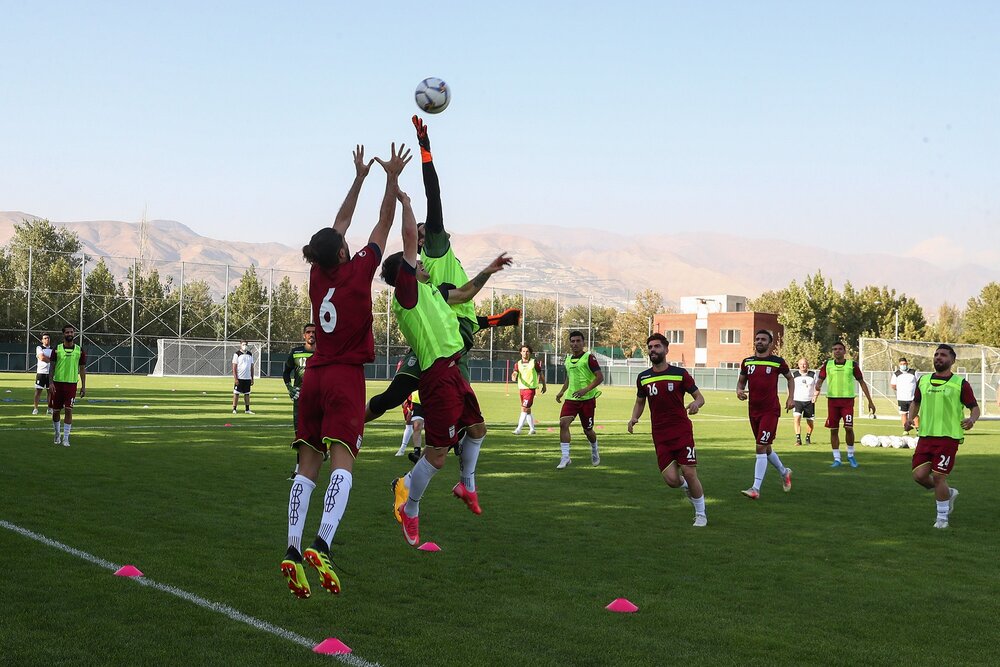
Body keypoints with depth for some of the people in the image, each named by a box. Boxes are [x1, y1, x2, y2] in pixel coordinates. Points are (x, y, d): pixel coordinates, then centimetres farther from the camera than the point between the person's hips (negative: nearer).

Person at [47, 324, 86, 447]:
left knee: (69, 410, -8)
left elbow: (82, 369, 8)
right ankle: (57, 434, 27)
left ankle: (66, 438, -3)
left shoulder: (80, 350, 4)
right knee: (56, 410, 7)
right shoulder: (57, 349, 1)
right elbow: (52, 367, 1)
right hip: (58, 382, 0)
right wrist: (50, 382, -10)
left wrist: (83, 386, 4)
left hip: (72, 383, 0)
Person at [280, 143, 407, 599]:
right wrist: (391, 179, 9)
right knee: (342, 462, -15)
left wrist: (359, 178, 28)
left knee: (308, 466, 1)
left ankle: (293, 550, -10)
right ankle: (321, 544, -33)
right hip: (346, 377, -6)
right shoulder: (357, 272, -5)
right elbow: (384, 223, 3)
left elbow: (339, 224, 21)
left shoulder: (319, 274, 9)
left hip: (314, 376, 6)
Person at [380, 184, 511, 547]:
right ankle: (409, 509, 9)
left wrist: (488, 271, 28)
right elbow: (410, 236, -13)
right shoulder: (407, 289, -7)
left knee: (477, 427, 24)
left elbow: (465, 294, 35)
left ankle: (467, 484, 40)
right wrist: (405, 201, -4)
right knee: (437, 453, -7)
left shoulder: (430, 290, 18)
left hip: (452, 372, 10)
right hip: (438, 376, -10)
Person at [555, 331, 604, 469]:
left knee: (588, 430, 7)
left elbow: (600, 377, -14)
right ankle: (565, 457, -16)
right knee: (563, 423, -17)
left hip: (587, 399, -5)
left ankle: (594, 451, 38)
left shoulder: (589, 358, -8)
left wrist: (586, 390, -23)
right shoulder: (568, 360, 13)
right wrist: (562, 392, 15)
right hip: (571, 398, 5)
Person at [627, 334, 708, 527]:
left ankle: (701, 514, 11)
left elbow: (700, 397, 3)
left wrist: (696, 404, -21)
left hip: (682, 431, -2)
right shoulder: (643, 378, 7)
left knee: (689, 473, -9)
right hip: (660, 435, 2)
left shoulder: (679, 373, -3)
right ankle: (687, 487, 29)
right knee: (671, 479, -8)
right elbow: (640, 402, 20)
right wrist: (634, 418, -1)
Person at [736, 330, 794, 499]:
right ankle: (784, 472, 42)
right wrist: (739, 390, -2)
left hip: (771, 410, -5)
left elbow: (789, 377, 13)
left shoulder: (777, 362, -4)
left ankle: (756, 488, -14)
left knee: (761, 447, -13)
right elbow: (741, 380, 20)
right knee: (766, 447, 16)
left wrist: (790, 398, 4)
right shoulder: (747, 362, 6)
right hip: (753, 411, 5)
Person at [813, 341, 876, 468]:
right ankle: (837, 459, 12)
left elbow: (862, 382, 8)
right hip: (832, 400, 2)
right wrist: (817, 388, -16)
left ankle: (850, 455, 10)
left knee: (849, 428, -11)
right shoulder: (827, 364, 7)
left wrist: (870, 401, 7)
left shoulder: (852, 364, 3)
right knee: (834, 430, 2)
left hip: (848, 400, -2)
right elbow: (820, 379, 9)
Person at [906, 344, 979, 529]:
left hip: (948, 437, -5)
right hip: (925, 436, 5)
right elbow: (915, 402, 24)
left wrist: (972, 419, -20)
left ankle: (942, 517, 11)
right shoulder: (923, 381, 10)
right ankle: (948, 493, 27)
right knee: (919, 475, -2)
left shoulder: (960, 384, -2)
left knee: (938, 477, -8)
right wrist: (910, 418, 6)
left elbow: (974, 407, 1)